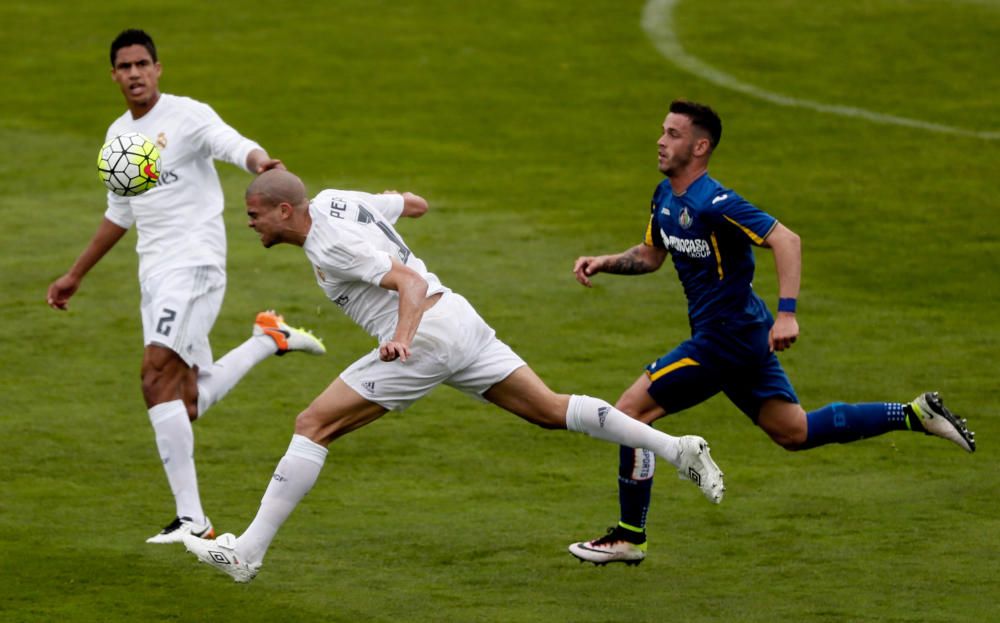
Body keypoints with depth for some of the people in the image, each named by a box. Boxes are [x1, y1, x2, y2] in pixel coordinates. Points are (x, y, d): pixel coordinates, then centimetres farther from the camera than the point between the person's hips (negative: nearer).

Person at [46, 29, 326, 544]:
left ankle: (191, 517, -20)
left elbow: (234, 145, -26)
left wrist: (259, 163, -50)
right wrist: (75, 275, 33)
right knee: (188, 401, 6)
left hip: (193, 264, -8)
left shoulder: (187, 116, -7)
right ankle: (268, 339, 29)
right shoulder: (118, 136, 16)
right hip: (154, 271, 8)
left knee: (157, 376, -21)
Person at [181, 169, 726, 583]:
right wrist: (397, 200, 46)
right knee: (550, 410, 11)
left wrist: (401, 337, -37)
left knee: (313, 425, -8)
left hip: (427, 334, -10)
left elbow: (412, 283, -22)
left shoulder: (331, 244, -15)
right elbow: (415, 205, 25)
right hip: (460, 317, 10)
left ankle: (247, 551, -11)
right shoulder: (331, 200, 10)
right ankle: (675, 448, 5)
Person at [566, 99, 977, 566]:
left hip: (726, 337, -10)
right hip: (737, 337, 10)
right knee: (794, 432, 16)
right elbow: (651, 256, 23)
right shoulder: (666, 196, 8)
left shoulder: (713, 203, -21)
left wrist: (787, 314, -35)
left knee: (631, 409, -9)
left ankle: (629, 537, -1)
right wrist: (604, 263, 5)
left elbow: (786, 240, -28)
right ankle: (916, 415, 18)